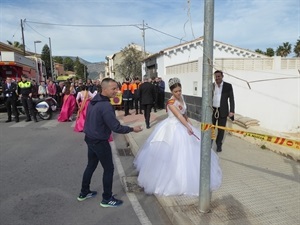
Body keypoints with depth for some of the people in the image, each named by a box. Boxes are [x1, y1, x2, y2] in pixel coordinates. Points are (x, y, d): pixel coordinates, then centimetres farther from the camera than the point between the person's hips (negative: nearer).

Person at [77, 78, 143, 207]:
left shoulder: (93, 101, 3)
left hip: (90, 138, 9)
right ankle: (107, 199, 20)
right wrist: (133, 129, -14)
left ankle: (84, 193, 38)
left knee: (91, 165, 23)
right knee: (108, 169, 6)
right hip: (100, 142, -9)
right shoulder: (106, 106, -27)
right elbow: (116, 127, -26)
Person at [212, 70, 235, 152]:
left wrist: (231, 111, -10)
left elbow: (231, 99, -2)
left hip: (222, 111, -1)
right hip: (212, 110, 1)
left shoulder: (228, 86, 0)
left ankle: (219, 145, 24)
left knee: (221, 130, 7)